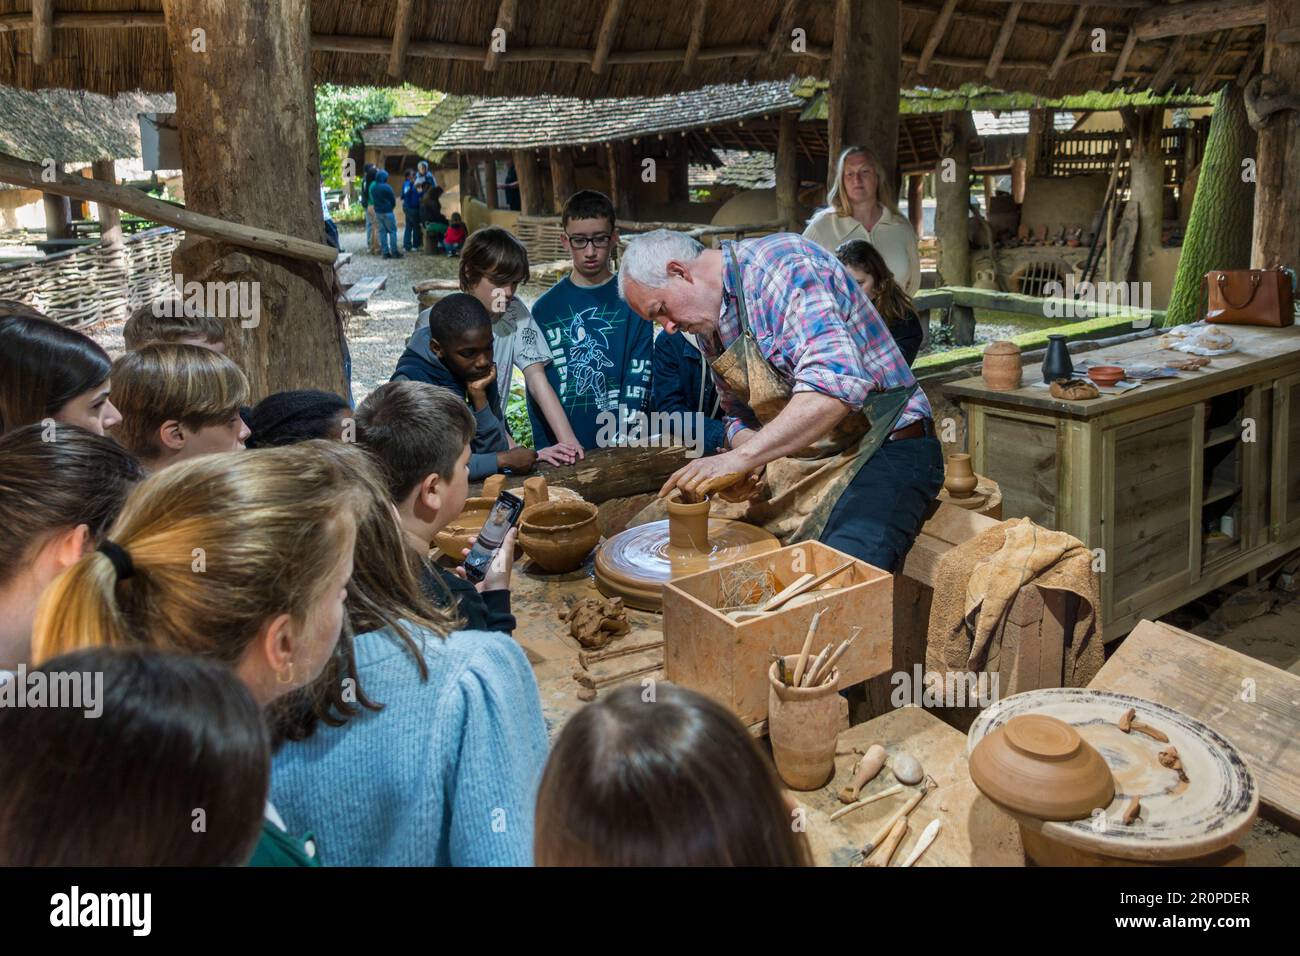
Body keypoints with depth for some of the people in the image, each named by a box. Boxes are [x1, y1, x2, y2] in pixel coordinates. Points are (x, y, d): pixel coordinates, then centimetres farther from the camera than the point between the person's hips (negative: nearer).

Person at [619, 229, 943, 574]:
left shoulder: (781, 265, -18)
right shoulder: (707, 324, 11)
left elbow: (835, 385, -31)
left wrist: (740, 457, -30)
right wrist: (748, 467, -4)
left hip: (882, 451, -9)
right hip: (799, 465, 9)